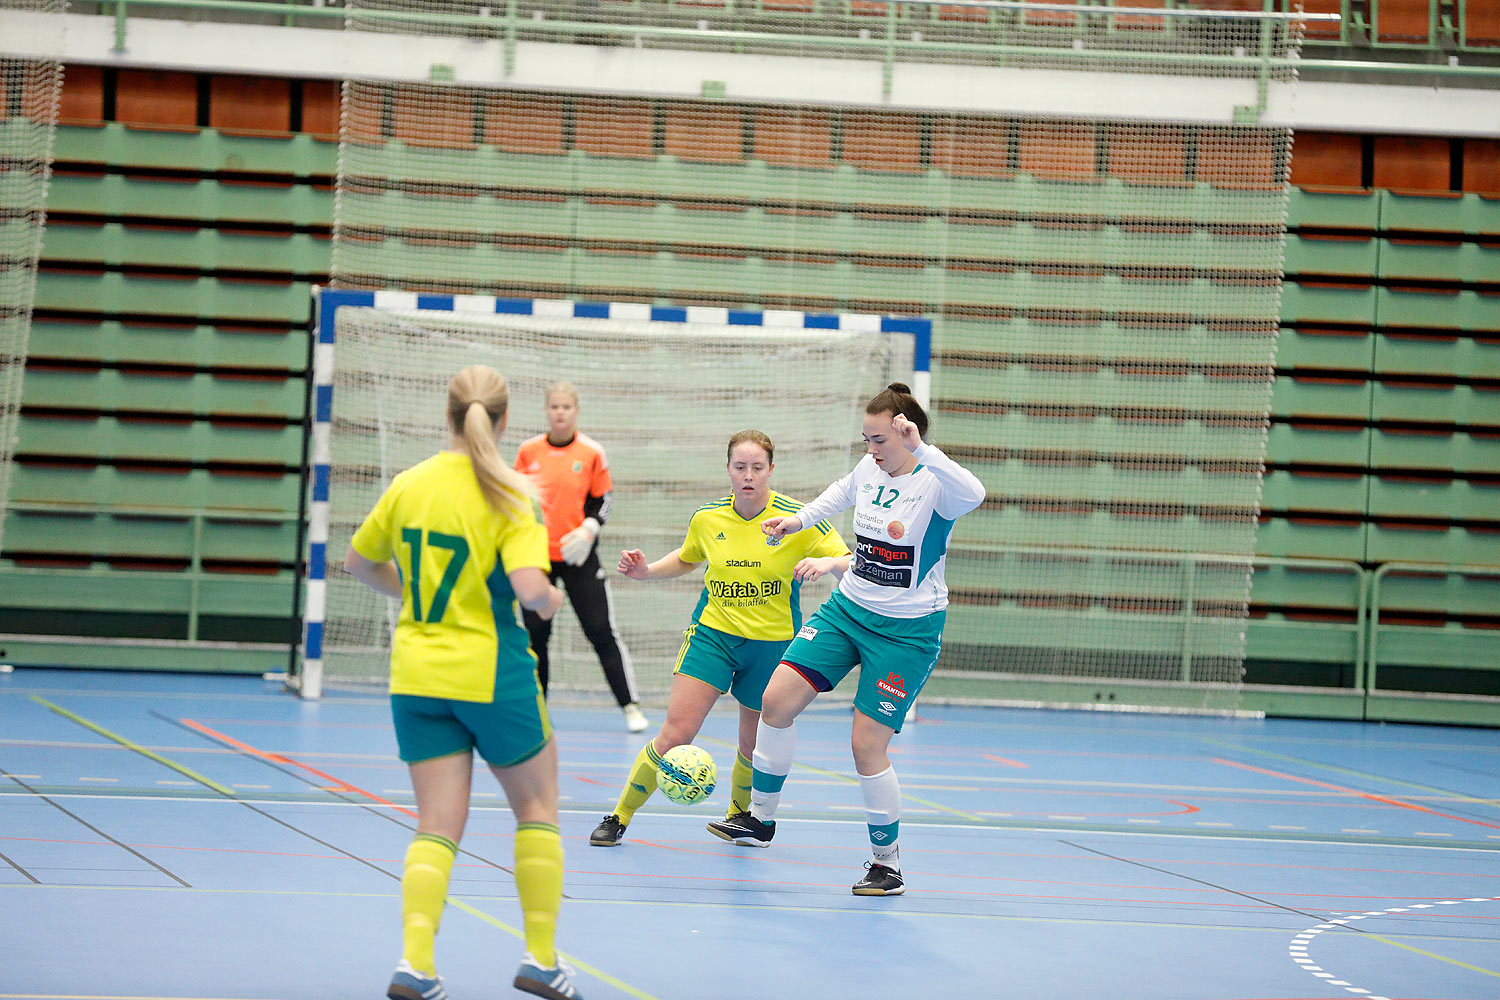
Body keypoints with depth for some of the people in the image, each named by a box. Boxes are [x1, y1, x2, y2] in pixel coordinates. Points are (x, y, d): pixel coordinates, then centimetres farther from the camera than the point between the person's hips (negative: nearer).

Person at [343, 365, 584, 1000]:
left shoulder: (408, 486, 1)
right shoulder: (507, 497, -13)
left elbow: (358, 562, 13)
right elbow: (528, 587, -25)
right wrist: (550, 601, -2)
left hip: (417, 674, 4)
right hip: (490, 673, -4)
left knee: (438, 826, 5)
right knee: (536, 809, 15)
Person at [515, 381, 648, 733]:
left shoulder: (592, 452, -3)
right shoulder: (528, 451, 1)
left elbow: (602, 502, 2)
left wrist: (587, 530, -14)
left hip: (578, 556, -2)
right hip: (537, 556, 2)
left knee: (602, 632, -5)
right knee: (534, 634, 5)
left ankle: (630, 705, 0)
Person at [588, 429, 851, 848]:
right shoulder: (706, 519, -1)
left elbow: (854, 564, -10)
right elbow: (686, 558, 21)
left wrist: (828, 562, -32)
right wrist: (647, 571, 3)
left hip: (771, 643, -1)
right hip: (712, 632, 1)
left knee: (753, 745, 9)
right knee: (675, 734, -11)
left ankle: (739, 816, 40)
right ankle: (620, 817, 3)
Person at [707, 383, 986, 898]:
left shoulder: (934, 483, -20)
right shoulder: (869, 468, 0)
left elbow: (973, 494, -45)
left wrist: (921, 450, -50)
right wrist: (798, 519, 29)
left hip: (906, 631, -6)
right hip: (848, 608, 6)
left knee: (867, 745, -8)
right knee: (777, 700, -4)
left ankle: (887, 863, 11)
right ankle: (760, 818, 15)